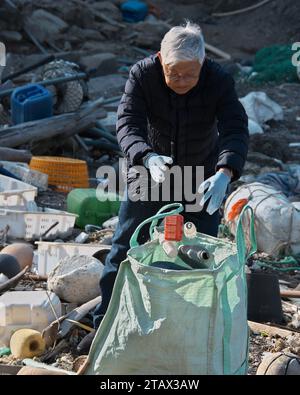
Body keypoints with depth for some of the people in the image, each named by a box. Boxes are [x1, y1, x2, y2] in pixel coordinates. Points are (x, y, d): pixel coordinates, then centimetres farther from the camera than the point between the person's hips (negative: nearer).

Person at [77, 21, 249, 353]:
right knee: (126, 247, 2)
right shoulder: (142, 74, -22)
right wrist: (148, 158, -51)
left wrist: (224, 173, -51)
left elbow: (236, 130, -31)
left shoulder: (219, 81, -23)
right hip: (149, 168, 0)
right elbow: (127, 125, -30)